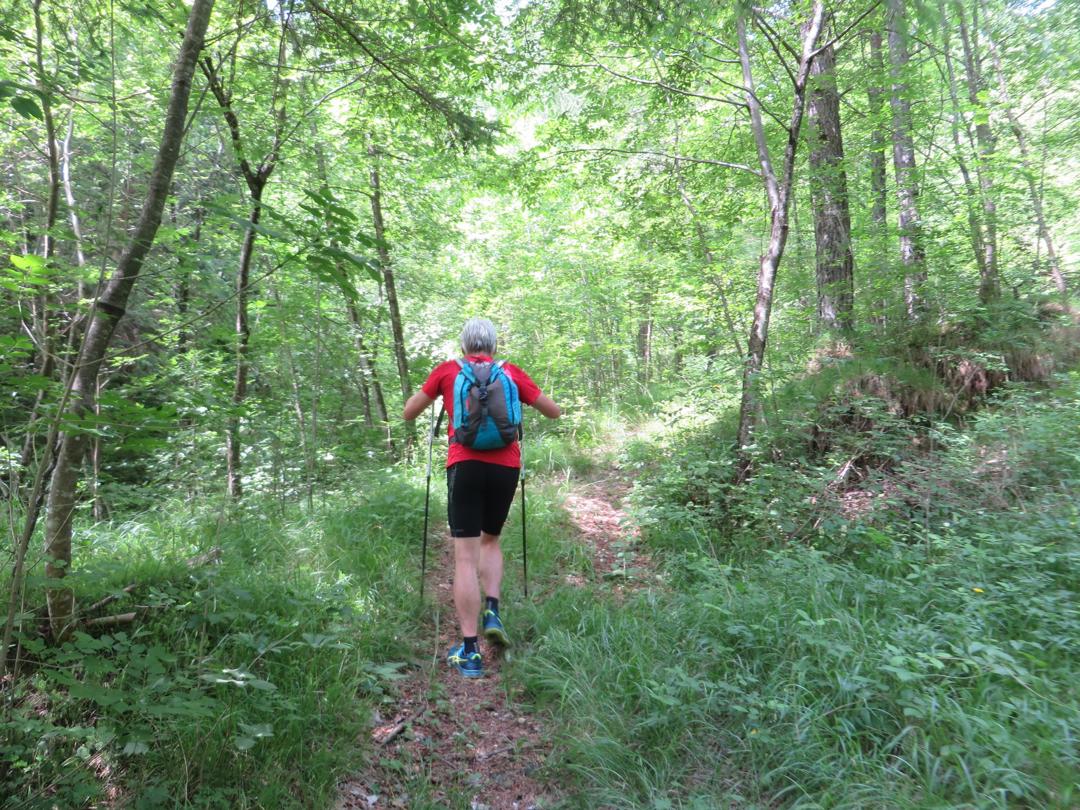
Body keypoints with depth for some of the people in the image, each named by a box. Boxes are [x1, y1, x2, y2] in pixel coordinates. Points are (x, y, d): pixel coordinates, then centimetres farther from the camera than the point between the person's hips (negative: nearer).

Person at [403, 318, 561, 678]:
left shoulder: (447, 370, 10)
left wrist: (430, 391, 34)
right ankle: (492, 612, 8)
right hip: (505, 466, 2)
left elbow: (409, 413, 17)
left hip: (465, 465, -2)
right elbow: (555, 412, 17)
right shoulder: (512, 372, 12)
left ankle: (469, 652, 0)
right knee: (490, 540, 25)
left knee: (465, 556, 1)